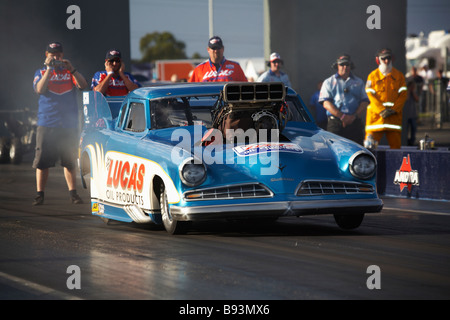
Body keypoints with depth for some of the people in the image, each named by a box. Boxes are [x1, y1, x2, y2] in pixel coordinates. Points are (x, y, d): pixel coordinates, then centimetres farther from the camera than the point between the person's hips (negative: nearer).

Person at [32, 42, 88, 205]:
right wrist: (49, 69, -12)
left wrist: (71, 69, -15)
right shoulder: (41, 73, 10)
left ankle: (73, 193, 8)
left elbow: (83, 85, -4)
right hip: (46, 123, -1)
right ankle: (40, 194, 2)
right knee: (42, 160, -3)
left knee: (70, 161, 3)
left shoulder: (70, 72, 12)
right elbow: (39, 89, -8)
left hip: (69, 124, 1)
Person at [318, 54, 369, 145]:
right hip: (335, 123, -2)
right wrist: (341, 116, -11)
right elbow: (326, 103, 1)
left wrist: (354, 116, -7)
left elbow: (364, 102, 10)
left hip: (355, 123, 2)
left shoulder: (358, 82, 19)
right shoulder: (329, 82, 12)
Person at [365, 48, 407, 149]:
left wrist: (394, 109, -10)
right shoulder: (373, 76, 8)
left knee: (396, 144, -1)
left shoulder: (399, 75, 12)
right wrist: (381, 110, -14)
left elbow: (403, 94, 5)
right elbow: (371, 95, -1)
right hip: (376, 114, -2)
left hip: (394, 114, 2)